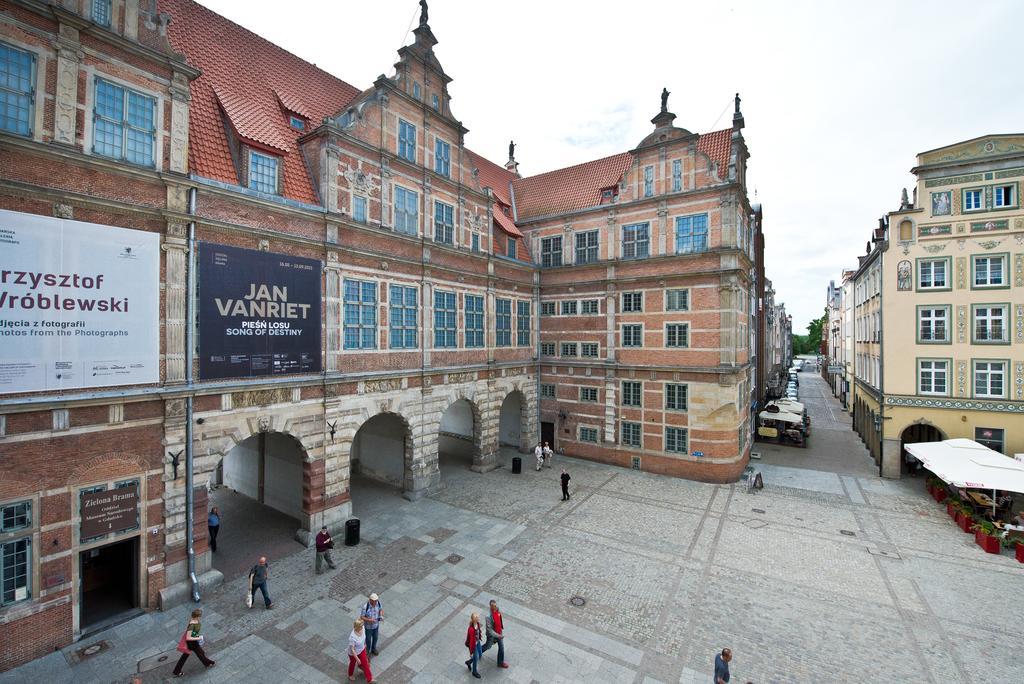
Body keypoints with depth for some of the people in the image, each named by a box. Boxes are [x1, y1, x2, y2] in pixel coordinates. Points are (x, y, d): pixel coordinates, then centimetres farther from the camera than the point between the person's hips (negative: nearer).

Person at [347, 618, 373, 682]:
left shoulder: (362, 629, -24)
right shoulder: (352, 637, -42)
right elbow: (352, 649, -29)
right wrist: (357, 659, -20)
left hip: (362, 650, 5)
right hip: (353, 653, -5)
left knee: (365, 663, 16)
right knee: (352, 664, 25)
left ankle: (369, 679, 35)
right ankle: (350, 675, 57)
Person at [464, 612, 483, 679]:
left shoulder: (477, 624, -17)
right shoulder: (471, 629, -39)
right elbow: (471, 641, -27)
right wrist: (471, 652, -16)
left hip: (477, 642, 7)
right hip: (473, 644, -7)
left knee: (480, 655, 24)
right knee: (476, 658, 16)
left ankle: (469, 662, 49)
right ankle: (474, 672, 46)